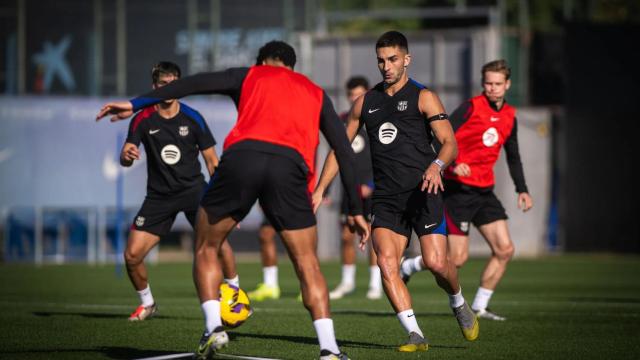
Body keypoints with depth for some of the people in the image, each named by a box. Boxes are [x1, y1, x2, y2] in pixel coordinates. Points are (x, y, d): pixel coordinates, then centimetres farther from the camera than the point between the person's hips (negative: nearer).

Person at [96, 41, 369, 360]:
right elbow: (344, 151, 26)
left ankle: (213, 327, 3)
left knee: (206, 248, 18)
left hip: (241, 157, -1)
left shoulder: (249, 76, 27)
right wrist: (356, 210, 29)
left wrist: (136, 103, 12)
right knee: (307, 264, 10)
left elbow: (194, 84, 14)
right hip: (291, 165, 1)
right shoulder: (316, 93, 32)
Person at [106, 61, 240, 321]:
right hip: (159, 194, 1)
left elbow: (211, 160, 3)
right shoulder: (143, 120, -2)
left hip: (193, 188, -1)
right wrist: (127, 156, -33)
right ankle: (147, 303, 19)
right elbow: (125, 159, -8)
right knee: (132, 255, -8)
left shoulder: (192, 118, -3)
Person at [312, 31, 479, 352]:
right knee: (386, 263, -16)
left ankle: (459, 304, 19)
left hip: (422, 192, -4)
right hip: (385, 198, 4)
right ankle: (415, 335, -13)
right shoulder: (365, 102, 16)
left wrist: (436, 165, -27)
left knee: (436, 263, -14)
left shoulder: (423, 97, 3)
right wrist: (319, 189, 12)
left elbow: (449, 142, -6)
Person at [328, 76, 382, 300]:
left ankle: (376, 284, -1)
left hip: (372, 189, -4)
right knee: (347, 235, 4)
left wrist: (371, 184, -17)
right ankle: (347, 282, 16)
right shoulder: (342, 121, 11)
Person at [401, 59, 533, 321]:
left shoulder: (509, 116, 11)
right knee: (457, 257, -9)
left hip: (484, 191, 7)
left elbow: (513, 156, 23)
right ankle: (407, 267, 15)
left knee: (505, 250, -2)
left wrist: (522, 190, 16)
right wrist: (453, 164, -33)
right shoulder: (472, 107, -11)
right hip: (458, 189, -7)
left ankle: (479, 307, 9)